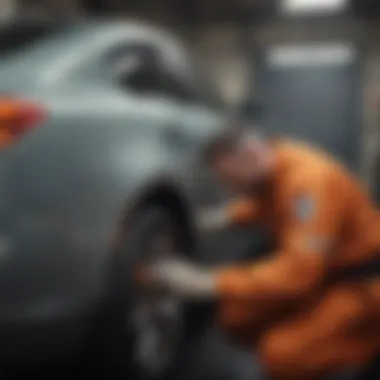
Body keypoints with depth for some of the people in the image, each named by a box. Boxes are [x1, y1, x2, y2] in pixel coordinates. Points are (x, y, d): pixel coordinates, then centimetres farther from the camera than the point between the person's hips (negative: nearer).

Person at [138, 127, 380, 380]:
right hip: (323, 269, 8)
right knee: (238, 316, 0)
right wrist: (229, 216, 0)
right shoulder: (267, 169, -5)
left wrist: (207, 284, -39)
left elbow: (297, 274, -38)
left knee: (284, 357, -23)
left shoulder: (309, 181, -31)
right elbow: (262, 202, 19)